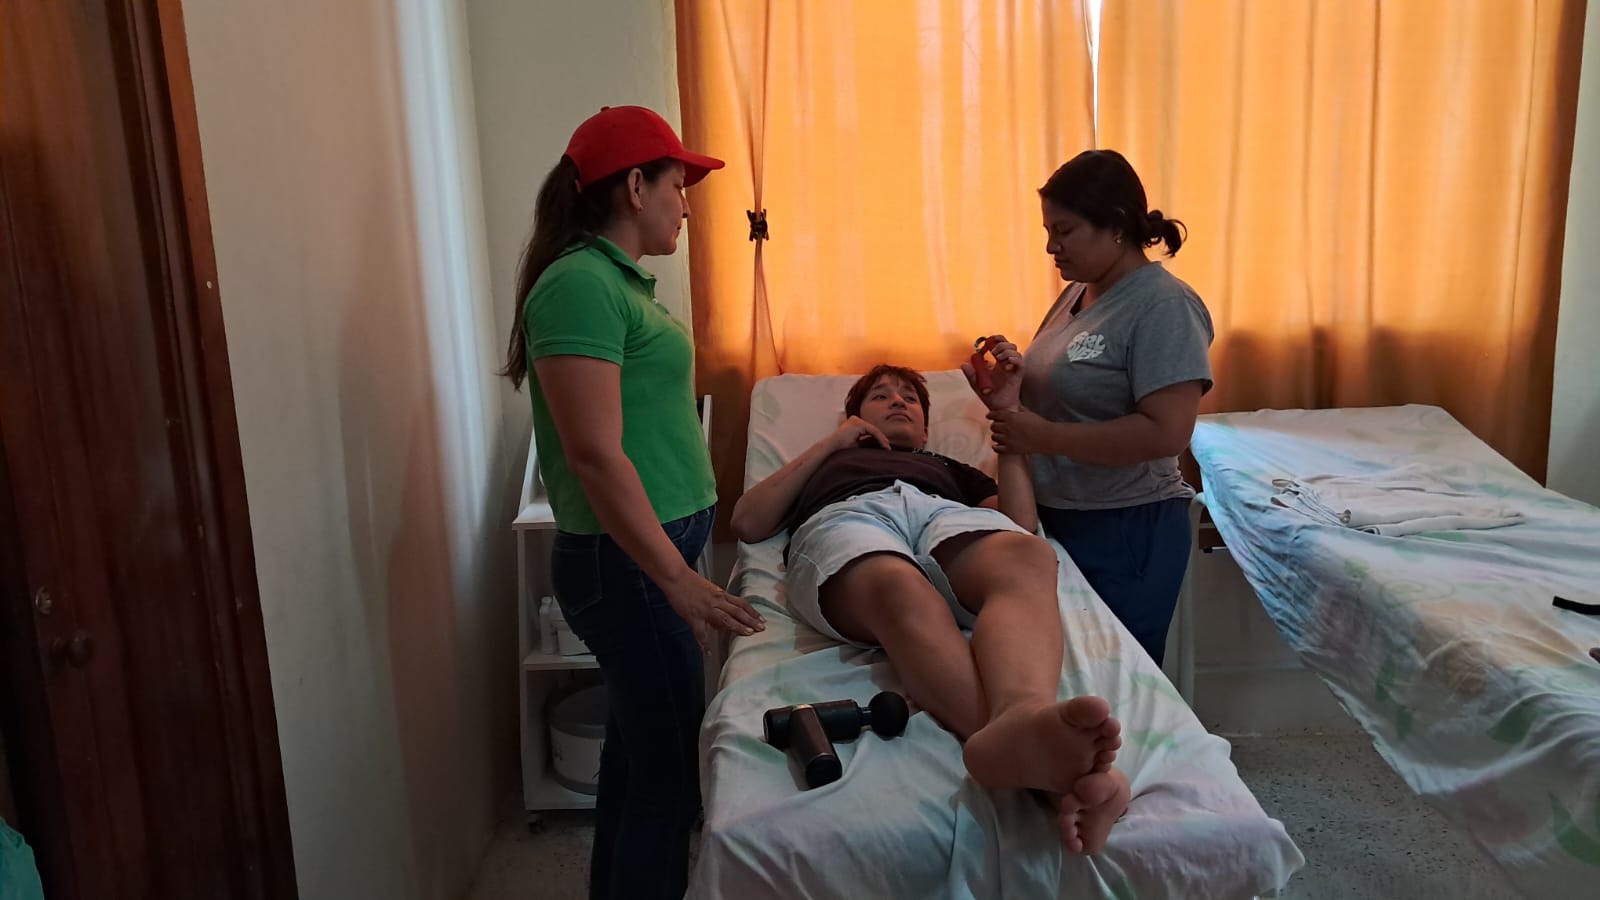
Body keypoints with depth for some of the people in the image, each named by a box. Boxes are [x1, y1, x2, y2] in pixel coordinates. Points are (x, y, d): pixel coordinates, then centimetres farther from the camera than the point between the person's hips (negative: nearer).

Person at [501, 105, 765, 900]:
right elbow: (596, 455, -24)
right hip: (628, 565, -10)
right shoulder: (581, 283, -18)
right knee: (670, 772, 1)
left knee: (635, 755, 20)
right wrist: (679, 581, -25)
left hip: (650, 551, 10)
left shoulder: (616, 277, 12)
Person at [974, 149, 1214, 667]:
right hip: (1058, 520, 8)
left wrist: (1044, 436, -22)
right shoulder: (1077, 293, 9)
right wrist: (1016, 372, -1)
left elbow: (1166, 432, -25)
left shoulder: (1164, 306, -16)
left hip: (1127, 533, -8)